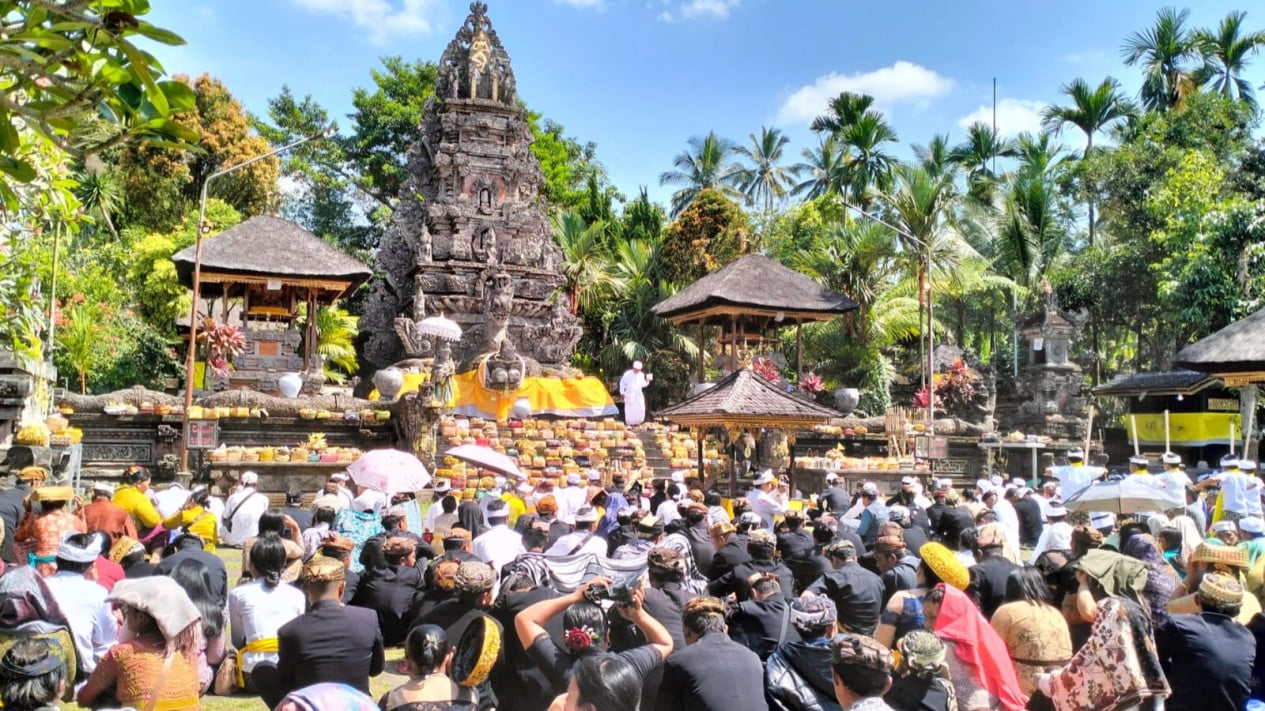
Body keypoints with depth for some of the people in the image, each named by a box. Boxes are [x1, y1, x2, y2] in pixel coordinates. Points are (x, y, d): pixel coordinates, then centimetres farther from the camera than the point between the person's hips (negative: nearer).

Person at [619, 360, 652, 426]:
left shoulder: (641, 375, 4)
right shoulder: (627, 374, -8)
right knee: (630, 410, -6)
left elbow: (643, 384, 11)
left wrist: (647, 381, -7)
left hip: (638, 395, 4)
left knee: (641, 409, -3)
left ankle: (637, 422, 14)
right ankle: (630, 423, 7)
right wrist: (622, 392, -2)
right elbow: (622, 383, 0)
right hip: (629, 395, -4)